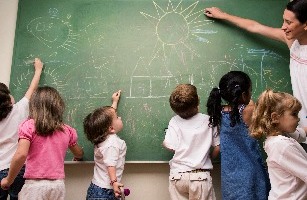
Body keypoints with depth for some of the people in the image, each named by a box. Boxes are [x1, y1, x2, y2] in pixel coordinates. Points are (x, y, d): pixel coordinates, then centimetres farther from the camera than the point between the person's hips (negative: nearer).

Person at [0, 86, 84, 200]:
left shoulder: (29, 126, -5)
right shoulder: (67, 130, 7)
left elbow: (21, 154, -17)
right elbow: (79, 154, 23)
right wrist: (79, 155, 47)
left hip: (35, 184, -4)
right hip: (58, 185, 4)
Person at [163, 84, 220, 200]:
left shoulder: (174, 121, -6)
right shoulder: (208, 120, -5)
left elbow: (170, 147, -12)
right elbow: (218, 147, -2)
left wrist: (164, 142, 10)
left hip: (178, 175, 1)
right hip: (201, 176, -1)